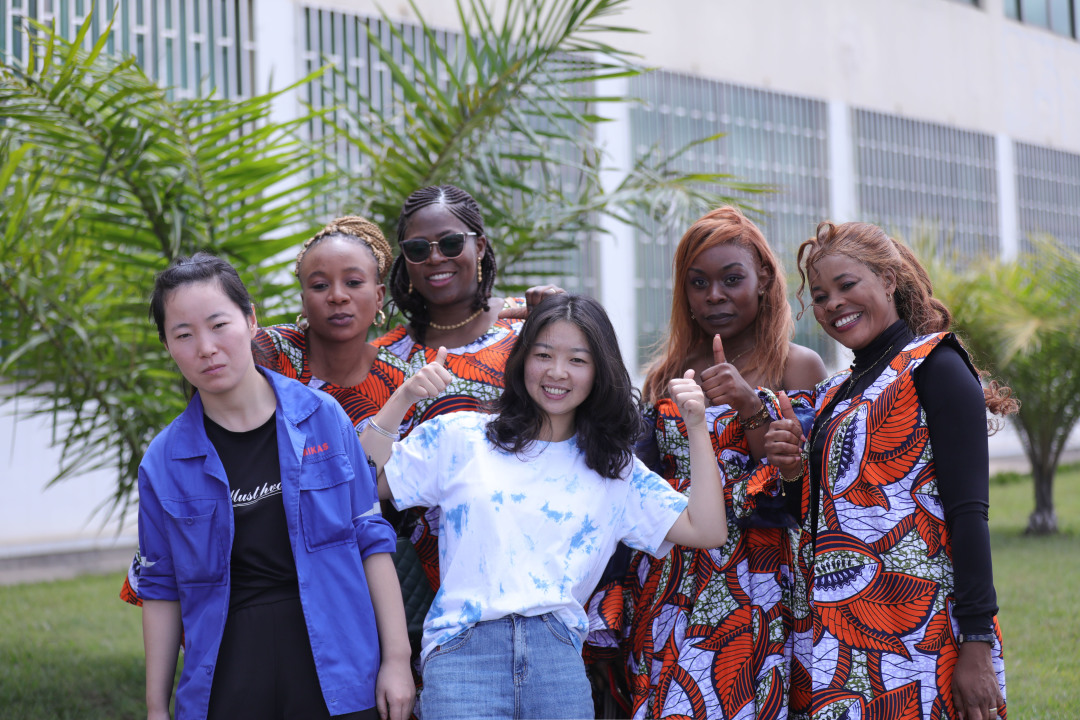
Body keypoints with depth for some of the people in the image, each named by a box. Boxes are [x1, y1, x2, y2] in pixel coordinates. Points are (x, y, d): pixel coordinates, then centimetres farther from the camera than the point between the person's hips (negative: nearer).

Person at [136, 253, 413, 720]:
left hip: (337, 674, -1)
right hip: (227, 678, 1)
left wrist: (397, 658, -2)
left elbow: (372, 540, 2)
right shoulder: (163, 462, 1)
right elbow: (161, 590, 8)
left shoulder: (323, 417, -1)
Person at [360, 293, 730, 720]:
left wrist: (696, 428, 4)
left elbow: (707, 531, 7)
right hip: (463, 649, -2)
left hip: (558, 654, 2)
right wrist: (402, 399, -1)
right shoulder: (461, 437, 12)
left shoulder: (616, 471, 16)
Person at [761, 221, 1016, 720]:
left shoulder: (934, 367, -5)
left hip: (914, 635, -7)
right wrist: (792, 471, -1)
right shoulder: (835, 393, 17)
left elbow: (968, 512, -12)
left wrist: (976, 645, -19)